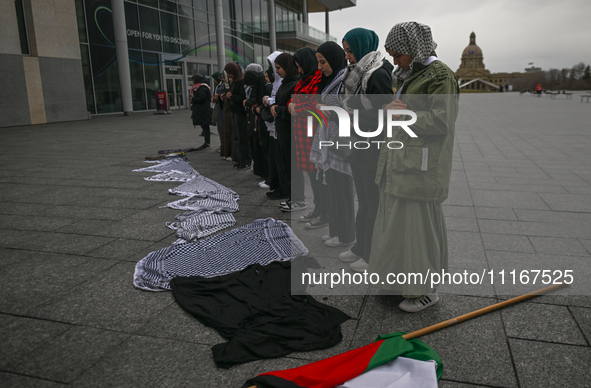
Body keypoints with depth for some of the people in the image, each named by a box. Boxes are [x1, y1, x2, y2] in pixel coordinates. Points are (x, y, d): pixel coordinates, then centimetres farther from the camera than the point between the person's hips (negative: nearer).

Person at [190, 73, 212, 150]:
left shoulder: (202, 87, -12)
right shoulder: (200, 87, 22)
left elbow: (201, 98, -22)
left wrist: (192, 100, -8)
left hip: (203, 111, -10)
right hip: (201, 110, 10)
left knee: (204, 126, -9)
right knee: (204, 127, 10)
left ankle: (207, 143, -7)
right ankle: (206, 143, 14)